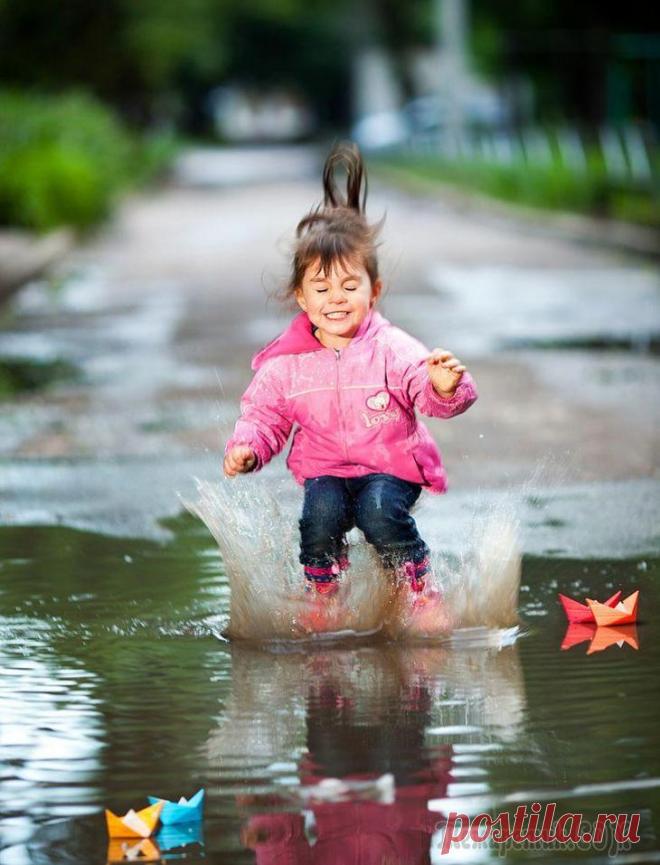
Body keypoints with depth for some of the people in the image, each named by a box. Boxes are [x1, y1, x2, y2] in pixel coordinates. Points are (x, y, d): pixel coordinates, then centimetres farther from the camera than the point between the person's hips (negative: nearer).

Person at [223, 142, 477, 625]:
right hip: (324, 470, 2)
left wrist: (446, 388, -45)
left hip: (392, 466, -2)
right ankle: (323, 603, -3)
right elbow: (264, 414, 8)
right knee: (320, 516, -26)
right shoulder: (285, 363, -2)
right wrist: (246, 448, -13)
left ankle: (423, 597, -11)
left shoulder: (392, 349, -11)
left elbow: (433, 396, -20)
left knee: (381, 512, -30)